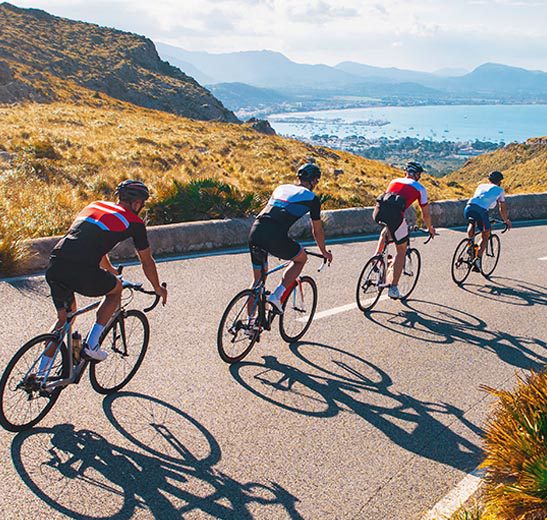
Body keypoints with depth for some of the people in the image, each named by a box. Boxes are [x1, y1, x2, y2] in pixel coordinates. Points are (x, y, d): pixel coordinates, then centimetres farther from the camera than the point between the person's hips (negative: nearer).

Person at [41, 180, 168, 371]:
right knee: (116, 289, 24)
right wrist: (158, 288, 38)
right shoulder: (134, 222, 11)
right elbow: (147, 262, 21)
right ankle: (91, 345, 17)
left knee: (64, 317, 26)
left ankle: (40, 373, 28)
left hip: (54, 268, 6)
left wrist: (110, 269, 61)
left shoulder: (94, 205, 28)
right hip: (81, 273, -6)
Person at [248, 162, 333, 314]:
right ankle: (277, 295, 9)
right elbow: (317, 230, 21)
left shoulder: (280, 188, 29)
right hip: (276, 237, -6)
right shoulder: (312, 198, 13)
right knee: (301, 258, 24)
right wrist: (324, 252, 39)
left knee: (258, 280, 23)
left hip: (254, 233, 6)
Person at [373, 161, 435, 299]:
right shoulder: (420, 188, 20)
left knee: (386, 231, 40)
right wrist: (430, 229, 43)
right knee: (401, 250, 14)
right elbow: (426, 214, 24)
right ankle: (393, 288, 11)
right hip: (395, 214, -4)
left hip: (378, 211, 4)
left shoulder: (394, 181, 32)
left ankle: (377, 255, 24)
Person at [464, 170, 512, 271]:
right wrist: (506, 221, 45)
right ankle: (478, 259, 2)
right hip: (481, 210, -3)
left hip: (468, 207, 3)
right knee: (485, 236, 14)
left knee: (472, 223, 37)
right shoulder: (500, 190, 24)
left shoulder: (481, 186, 34)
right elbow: (502, 209, 29)